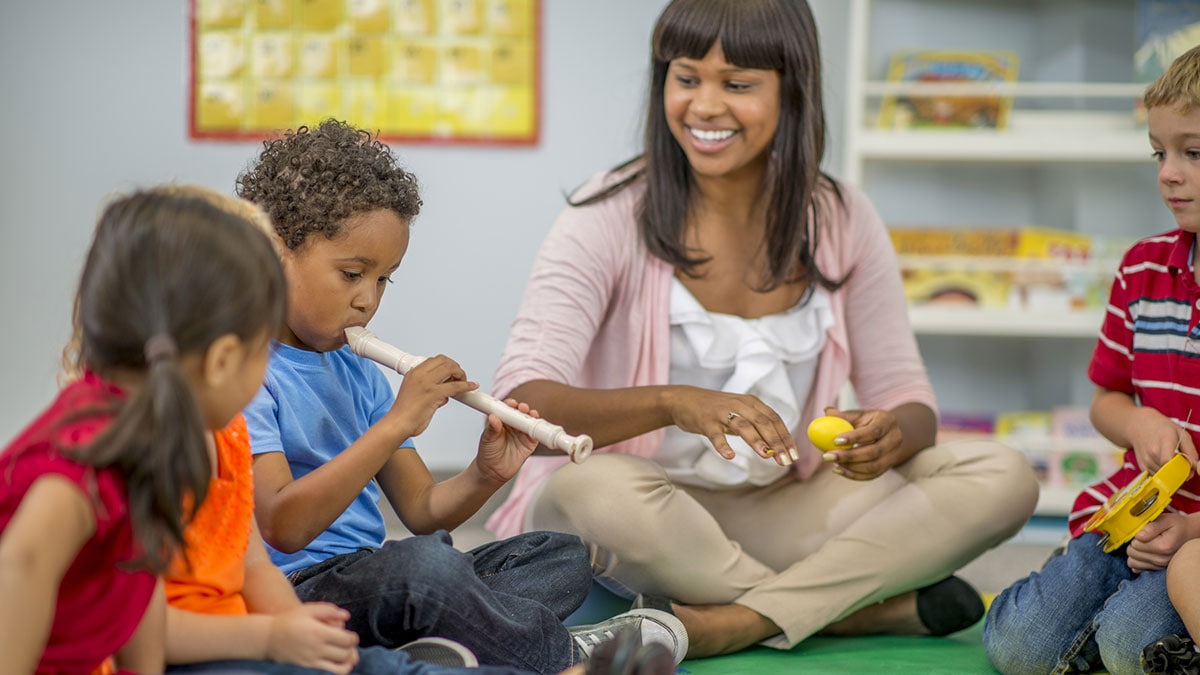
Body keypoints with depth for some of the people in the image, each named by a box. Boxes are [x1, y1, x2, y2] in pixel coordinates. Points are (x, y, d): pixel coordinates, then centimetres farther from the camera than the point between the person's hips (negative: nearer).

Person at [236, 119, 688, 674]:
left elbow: (422, 510, 16)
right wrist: (395, 424, -23)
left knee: (562, 556, 6)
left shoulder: (359, 375, 16)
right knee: (420, 564, -36)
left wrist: (486, 476, -6)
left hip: (371, 578, 9)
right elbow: (283, 526, -23)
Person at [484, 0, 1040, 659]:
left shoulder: (840, 222, 1)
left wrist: (891, 434, -24)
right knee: (592, 486, -39)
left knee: (1001, 476, -15)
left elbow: (907, 400, 2)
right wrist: (673, 403, -40)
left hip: (778, 512, 4)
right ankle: (872, 608, -21)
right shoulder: (610, 218, -10)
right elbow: (520, 402, -22)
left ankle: (731, 623, -26)